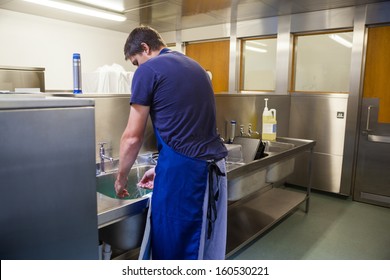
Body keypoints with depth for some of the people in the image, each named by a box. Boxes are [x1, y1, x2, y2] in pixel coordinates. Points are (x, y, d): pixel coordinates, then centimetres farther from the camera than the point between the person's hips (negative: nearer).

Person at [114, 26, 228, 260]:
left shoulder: (149, 70, -4)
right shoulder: (195, 67, 19)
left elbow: (133, 137, -5)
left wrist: (121, 178, 11)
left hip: (182, 170, -8)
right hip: (214, 165, 8)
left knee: (172, 246, 9)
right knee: (206, 243, 20)